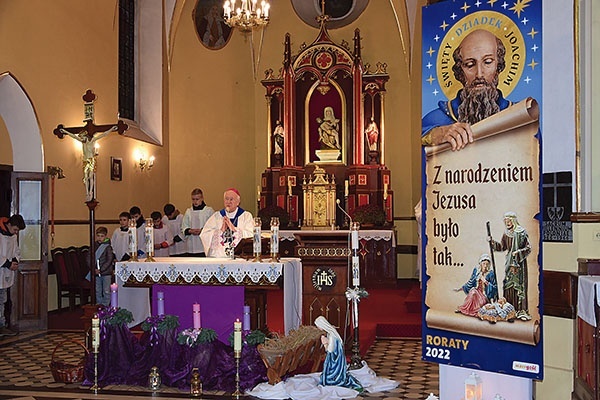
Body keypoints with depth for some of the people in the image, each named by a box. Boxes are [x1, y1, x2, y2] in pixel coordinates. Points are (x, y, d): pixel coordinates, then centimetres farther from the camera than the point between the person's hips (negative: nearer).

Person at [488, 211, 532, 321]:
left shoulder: (521, 232, -11)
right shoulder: (506, 234, 7)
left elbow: (528, 248, -9)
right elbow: (502, 247, 16)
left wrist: (518, 252, -19)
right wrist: (492, 242, 5)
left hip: (519, 262, -6)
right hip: (509, 262, 6)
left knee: (519, 285, -6)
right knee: (508, 285, 6)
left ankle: (522, 310, -1)